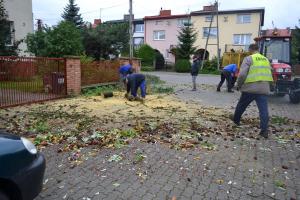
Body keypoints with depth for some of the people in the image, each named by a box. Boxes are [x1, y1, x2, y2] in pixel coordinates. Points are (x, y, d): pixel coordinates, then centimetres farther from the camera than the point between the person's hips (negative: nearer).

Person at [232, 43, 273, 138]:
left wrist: (239, 85, 1)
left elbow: (242, 74, -13)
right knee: (264, 110, 1)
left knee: (241, 106, 17)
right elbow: (269, 74, 19)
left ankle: (236, 121, 35)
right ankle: (264, 130, -3)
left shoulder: (249, 59, -4)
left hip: (250, 88, -4)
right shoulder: (266, 59, 16)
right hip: (264, 89, 4)